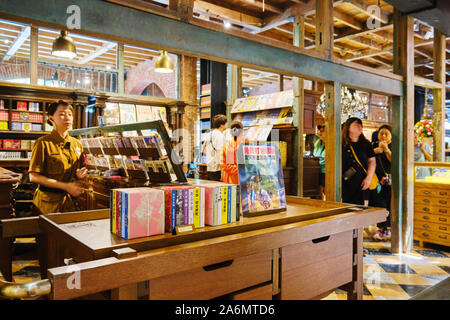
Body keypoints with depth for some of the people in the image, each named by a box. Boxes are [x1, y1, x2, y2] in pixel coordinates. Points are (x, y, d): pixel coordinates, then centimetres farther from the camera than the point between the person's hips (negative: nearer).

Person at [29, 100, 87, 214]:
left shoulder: (77, 144, 9)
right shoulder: (43, 143, -8)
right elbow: (34, 177, -12)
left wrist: (80, 174, -5)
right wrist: (66, 186, -16)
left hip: (72, 201, 5)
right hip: (49, 202, -5)